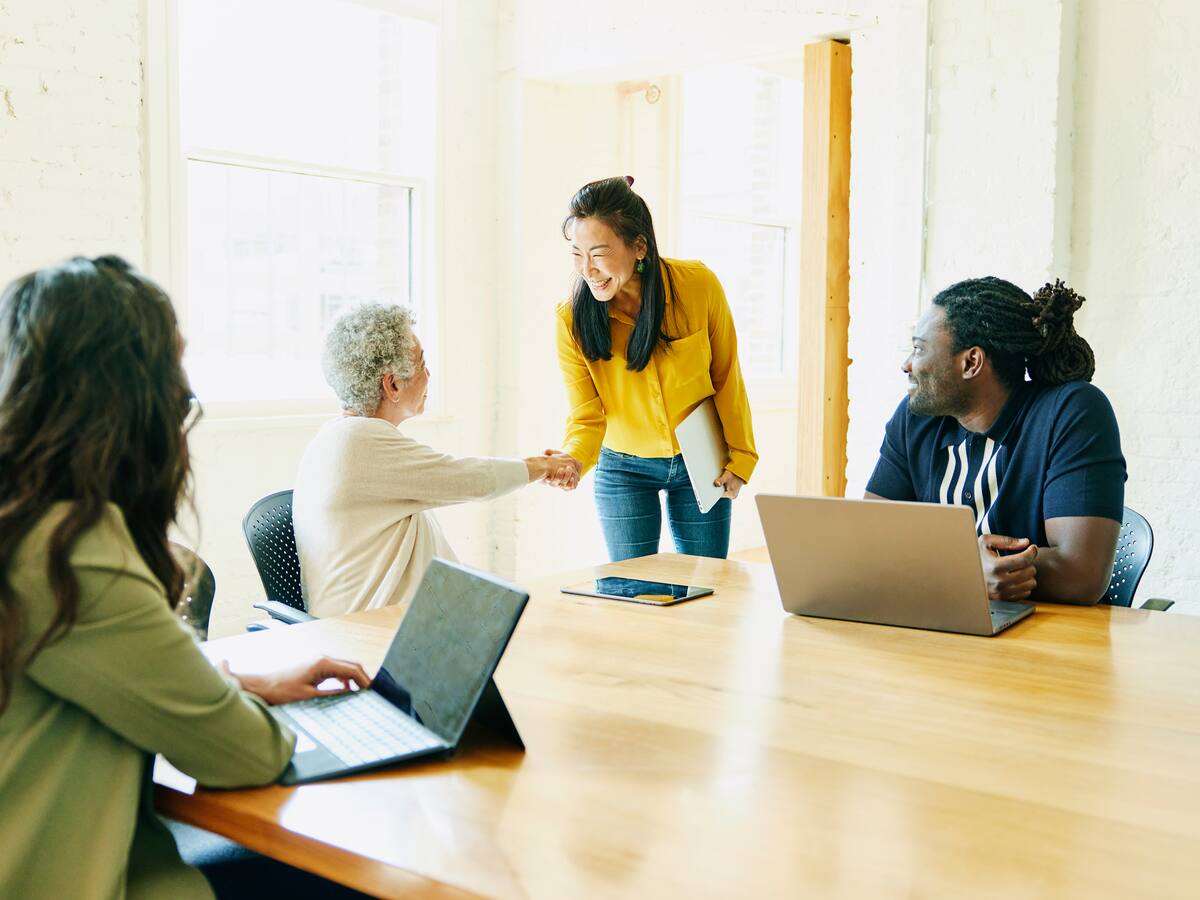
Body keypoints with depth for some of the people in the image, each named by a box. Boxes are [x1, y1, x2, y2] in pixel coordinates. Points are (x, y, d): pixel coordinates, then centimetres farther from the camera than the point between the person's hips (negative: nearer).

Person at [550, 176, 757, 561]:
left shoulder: (699, 285, -19)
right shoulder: (572, 319, -19)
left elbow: (726, 377, -6)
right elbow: (586, 418, -14)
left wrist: (740, 457, 0)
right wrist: (573, 461, -35)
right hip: (624, 469, 0)